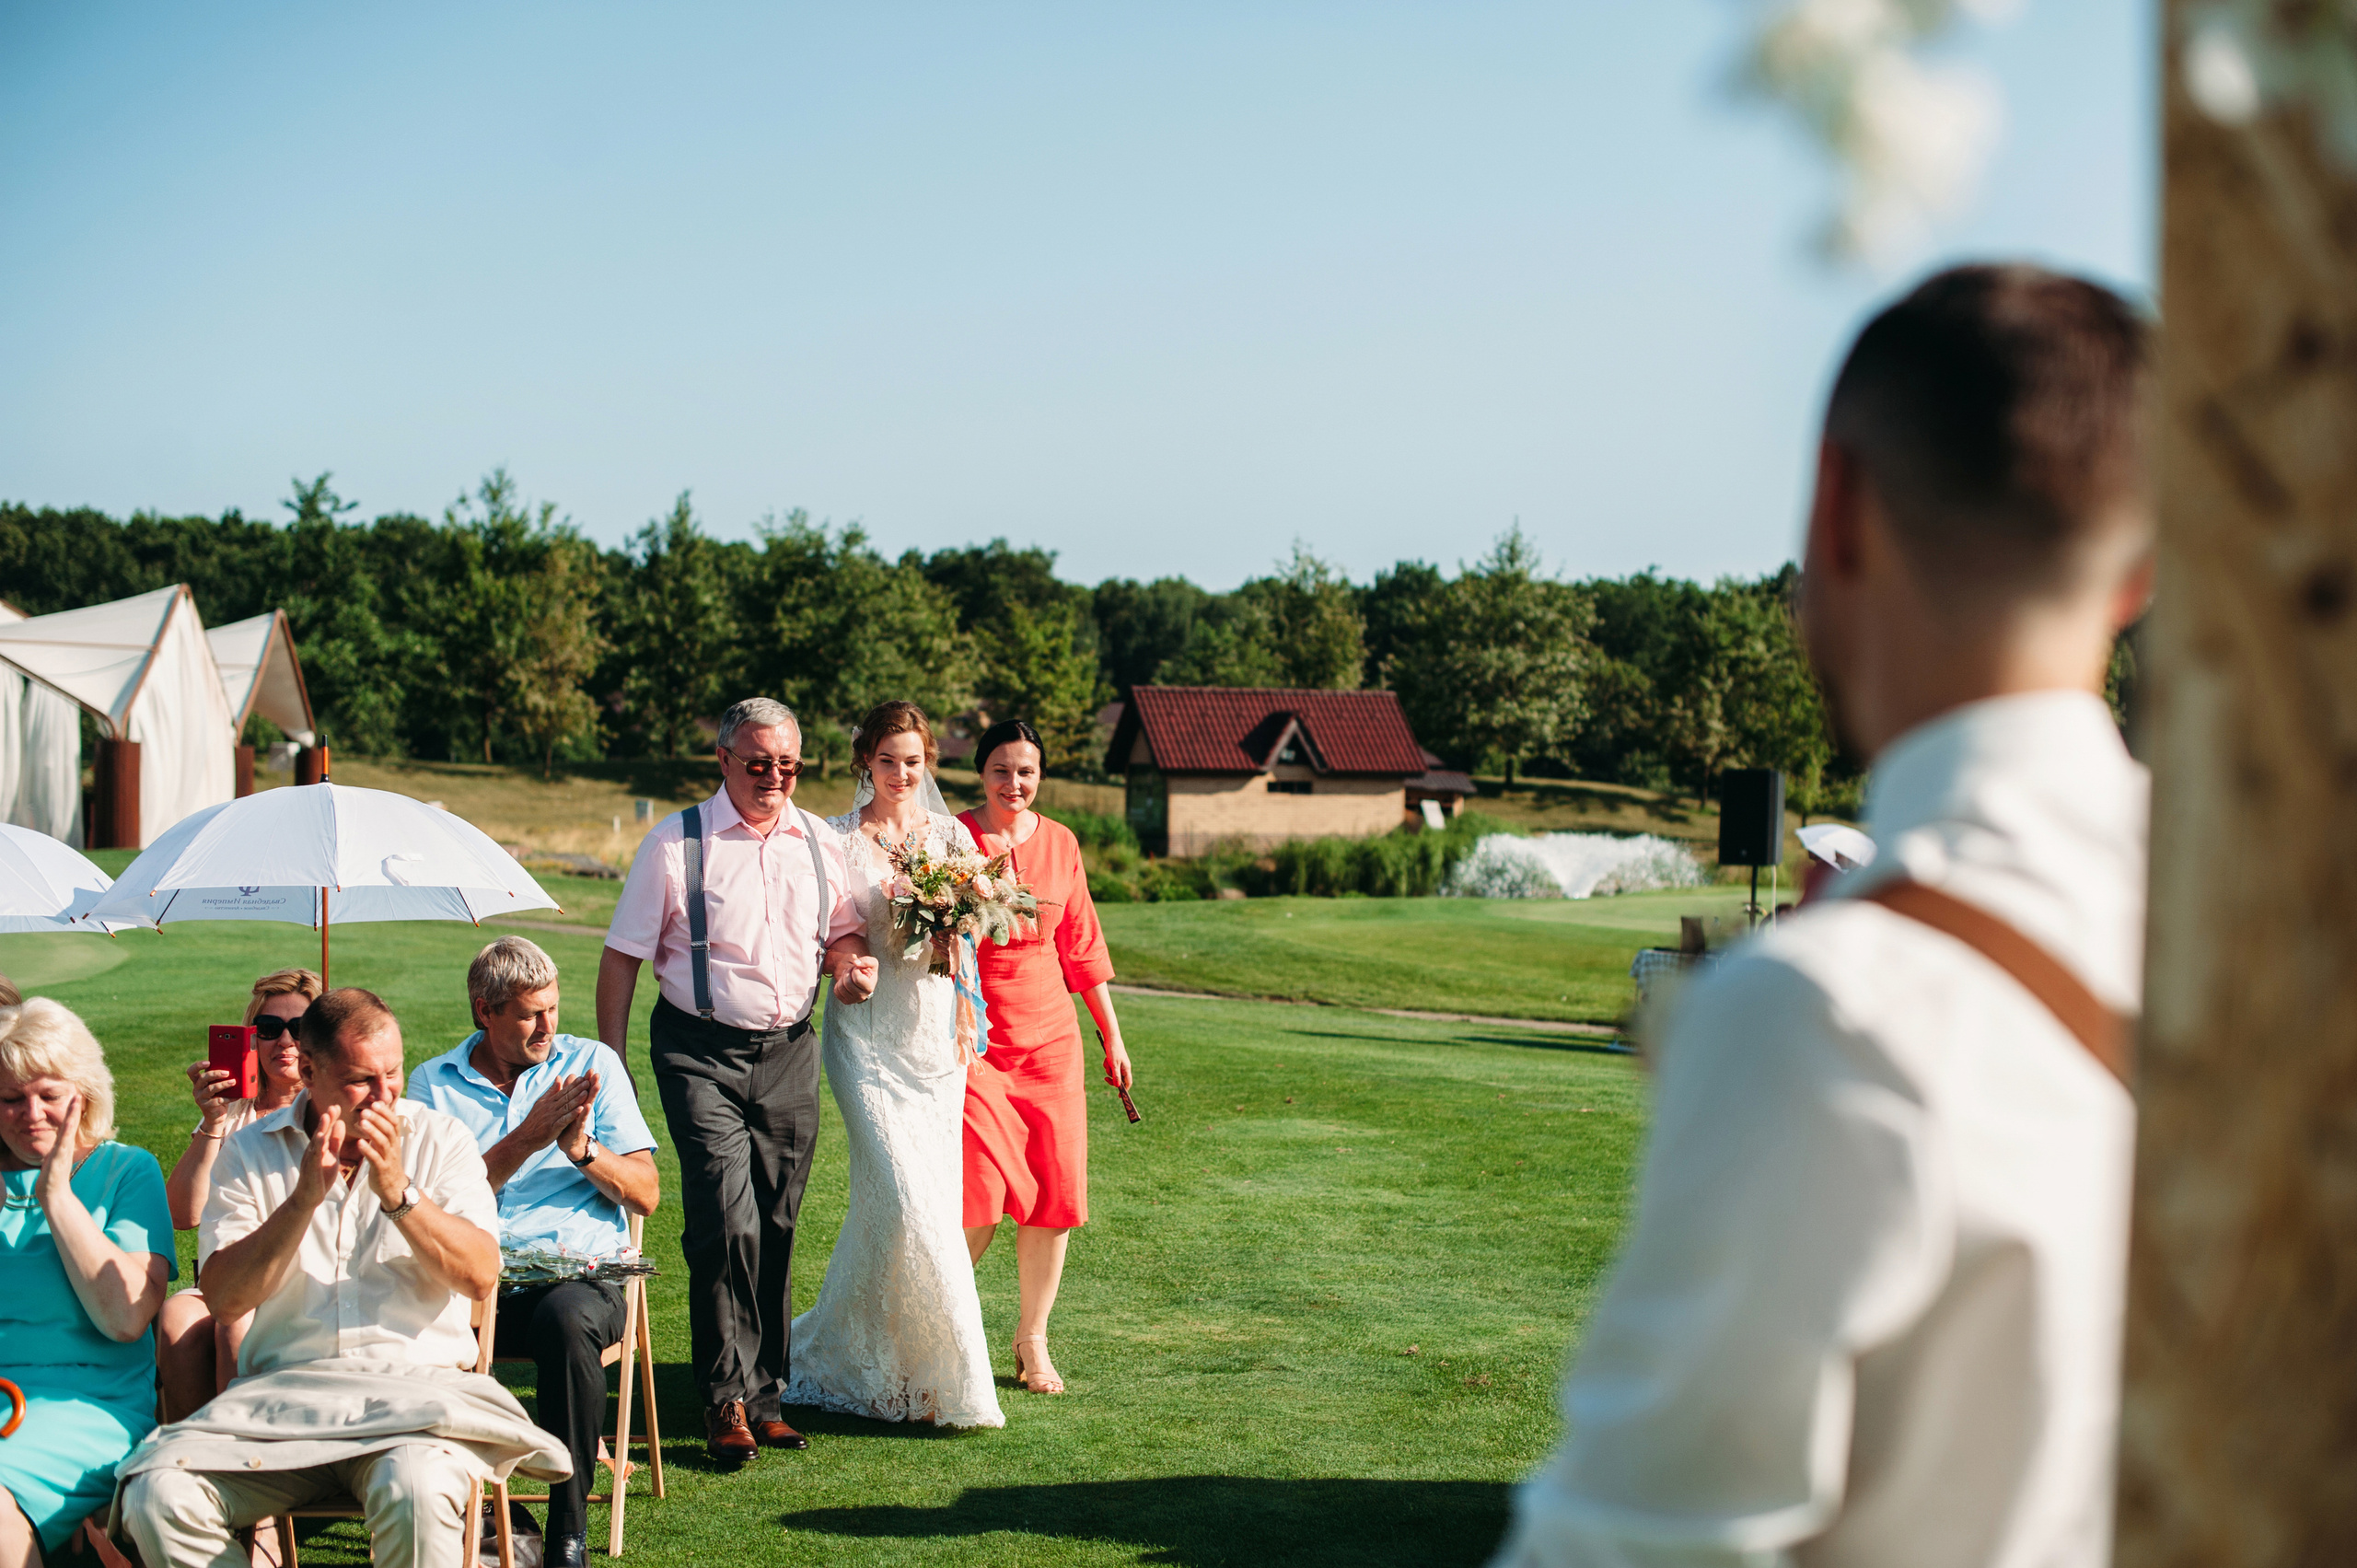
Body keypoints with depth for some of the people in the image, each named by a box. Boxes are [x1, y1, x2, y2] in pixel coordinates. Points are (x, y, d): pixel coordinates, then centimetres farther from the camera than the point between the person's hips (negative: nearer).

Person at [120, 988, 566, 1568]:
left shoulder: (439, 1140, 9)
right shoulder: (251, 1153, 10)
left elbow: (481, 1277, -3)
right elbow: (224, 1298, -1)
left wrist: (398, 1192, -15)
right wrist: (304, 1199, -13)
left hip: (415, 1386, -2)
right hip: (279, 1394, 2)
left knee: (416, 1490, -36)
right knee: (157, 1494, -24)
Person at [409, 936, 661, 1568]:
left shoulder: (593, 1064, 13)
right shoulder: (433, 1082, 12)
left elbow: (646, 1194, 7)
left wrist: (581, 1148, -11)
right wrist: (527, 1139, -13)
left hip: (581, 1268, 0)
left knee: (566, 1319, -36)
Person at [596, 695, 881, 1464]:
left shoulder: (818, 843, 7)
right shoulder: (677, 842, -6)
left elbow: (841, 931, 20)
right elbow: (622, 955, -3)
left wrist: (852, 963, -4)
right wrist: (611, 1062, -7)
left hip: (789, 1053, 4)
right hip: (702, 1054, -4)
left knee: (775, 1230, 8)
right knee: (728, 1226, -13)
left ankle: (765, 1397, 20)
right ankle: (727, 1403, 1)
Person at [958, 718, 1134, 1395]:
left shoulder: (1060, 843, 7)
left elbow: (1081, 944, 14)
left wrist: (1112, 1036, 15)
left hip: (1050, 1036, 4)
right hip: (974, 1038, -4)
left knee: (1055, 1192, 2)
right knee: (981, 1196, -11)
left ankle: (1032, 1339, 18)